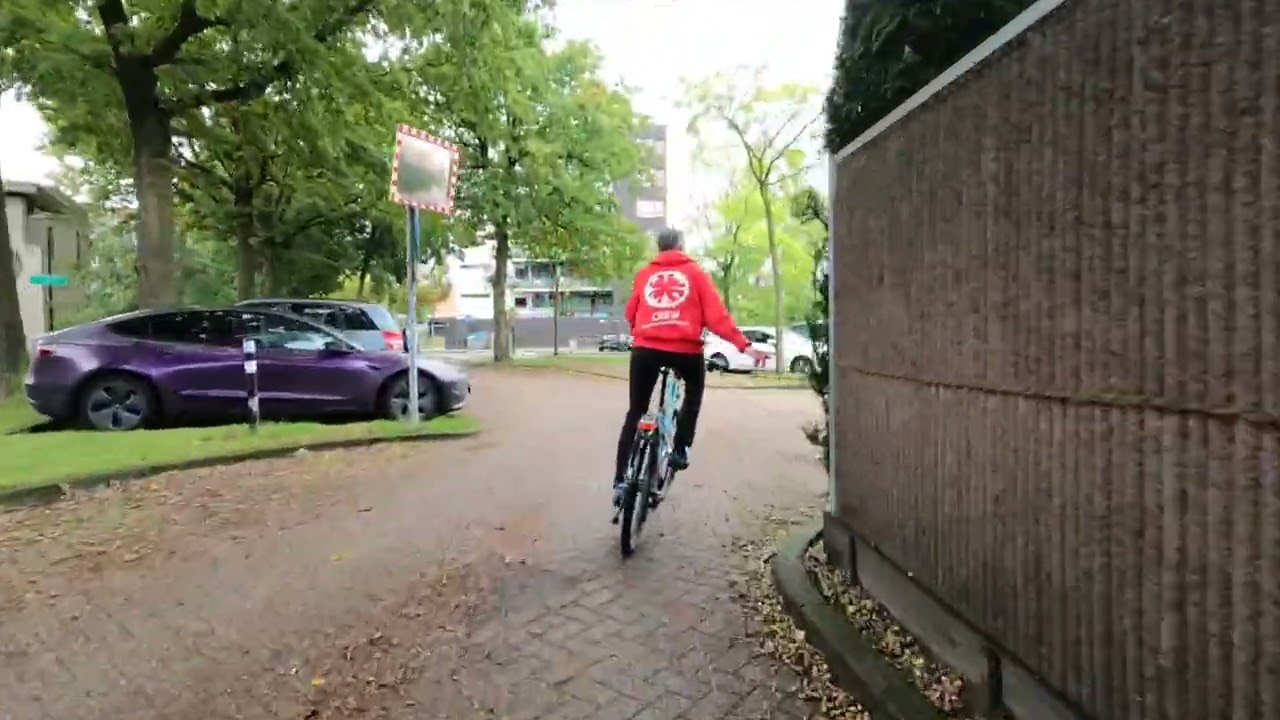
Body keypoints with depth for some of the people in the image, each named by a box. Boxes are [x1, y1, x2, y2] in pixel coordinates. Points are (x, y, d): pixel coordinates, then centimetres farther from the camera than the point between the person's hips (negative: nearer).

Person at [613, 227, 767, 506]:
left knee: (635, 412, 12)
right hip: (685, 349, -1)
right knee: (694, 391, 30)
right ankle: (680, 450, 20)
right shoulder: (694, 272, 9)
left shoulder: (644, 274, 15)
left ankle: (620, 481, 7)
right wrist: (743, 344, -4)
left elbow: (630, 313, 18)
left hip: (646, 348, 2)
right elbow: (716, 313, -2)